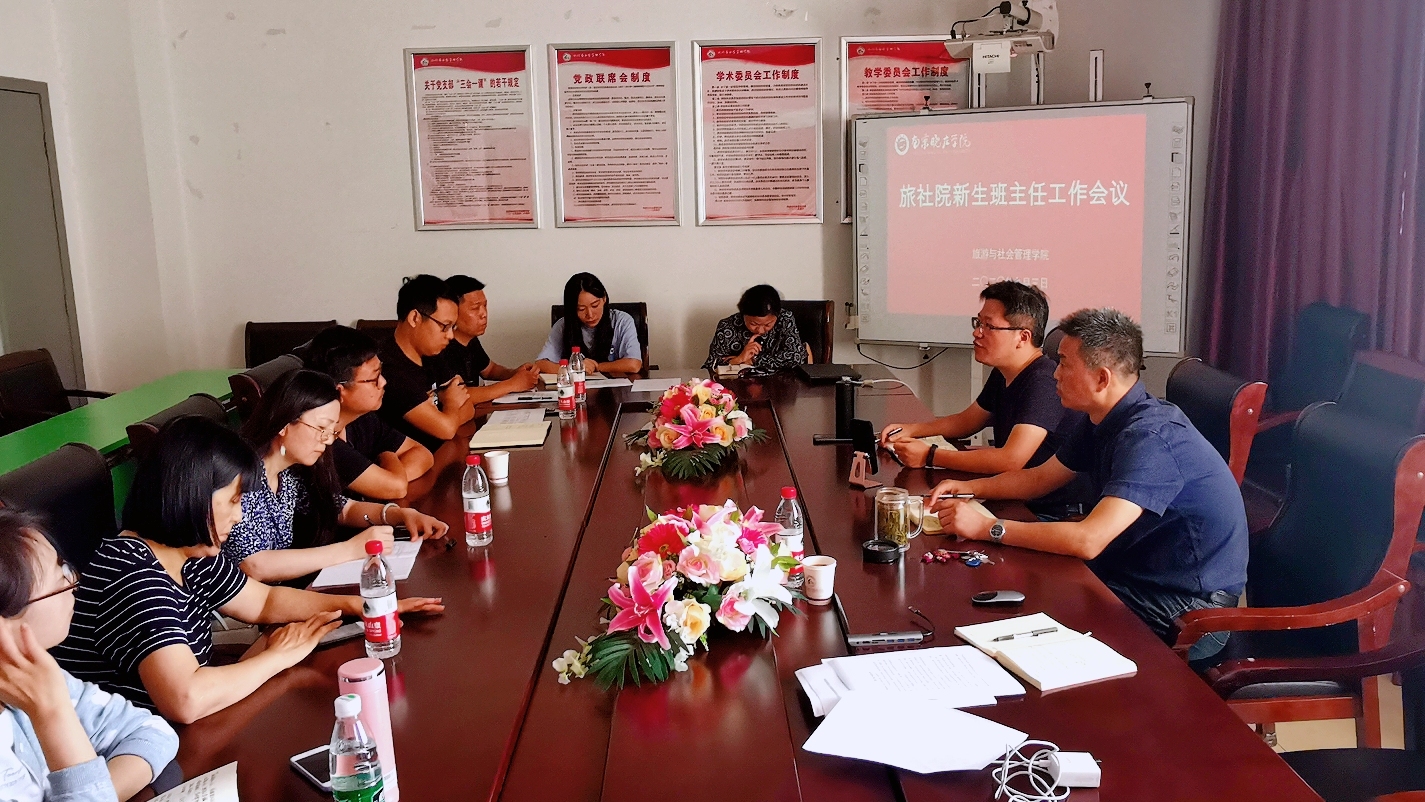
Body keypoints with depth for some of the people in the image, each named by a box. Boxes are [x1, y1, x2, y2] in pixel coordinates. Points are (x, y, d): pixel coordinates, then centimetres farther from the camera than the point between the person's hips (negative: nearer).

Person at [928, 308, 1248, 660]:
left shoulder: (1150, 437, -27)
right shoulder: (1101, 421, 4)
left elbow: (1088, 541, -35)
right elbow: (1041, 477, 17)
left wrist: (987, 528, -29)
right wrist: (969, 487, 2)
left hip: (1191, 606, -9)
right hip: (1136, 573, 9)